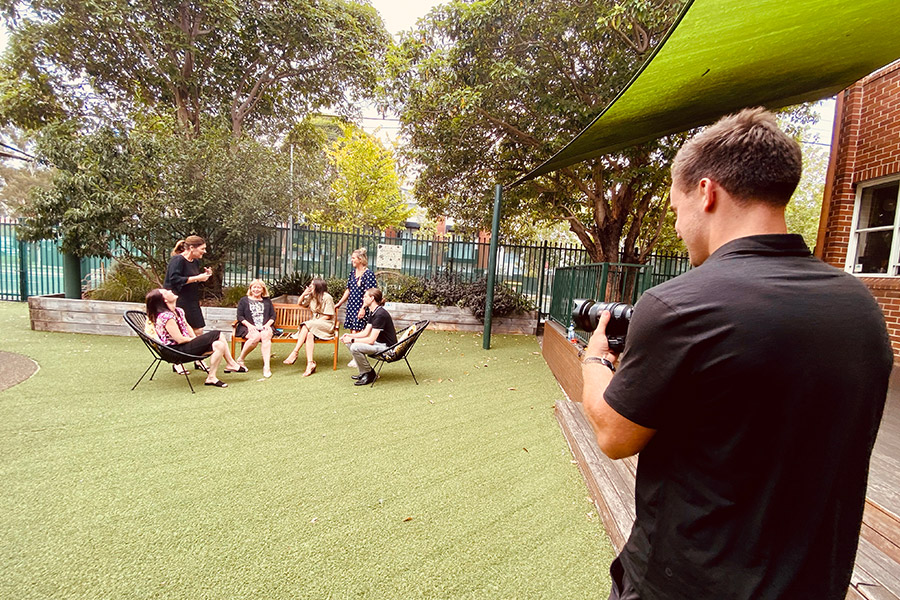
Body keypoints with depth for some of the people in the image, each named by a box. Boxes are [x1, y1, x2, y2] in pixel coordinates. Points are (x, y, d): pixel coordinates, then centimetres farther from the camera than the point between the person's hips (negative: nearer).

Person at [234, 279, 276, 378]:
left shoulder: (267, 301, 24)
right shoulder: (244, 300, 18)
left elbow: (273, 316, 16)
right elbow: (240, 316, 7)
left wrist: (268, 324, -5)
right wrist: (249, 325, -10)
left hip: (264, 327, 1)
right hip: (248, 327, -1)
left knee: (266, 335, -35)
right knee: (256, 336, -36)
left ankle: (267, 366, -42)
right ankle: (240, 360, -17)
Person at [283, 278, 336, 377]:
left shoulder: (327, 297, -8)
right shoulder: (311, 296, 13)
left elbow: (328, 316, -10)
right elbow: (300, 303, 29)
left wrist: (312, 323, -16)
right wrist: (304, 293, 8)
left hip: (327, 325, -5)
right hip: (314, 324, 5)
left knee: (306, 326, -31)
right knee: (309, 334, -30)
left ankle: (295, 353, -30)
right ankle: (310, 363, -39)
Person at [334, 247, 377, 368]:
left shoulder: (368, 274, -9)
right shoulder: (352, 273, 13)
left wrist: (363, 308, -20)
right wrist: (339, 304, 23)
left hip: (361, 307, -8)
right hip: (351, 306, 8)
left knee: (356, 332, -9)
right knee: (352, 332, 8)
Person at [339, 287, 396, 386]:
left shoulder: (380, 314, -23)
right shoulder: (372, 312, 9)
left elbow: (371, 340, -25)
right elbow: (366, 332, 12)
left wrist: (352, 340, -17)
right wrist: (349, 336, 0)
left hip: (387, 348, -10)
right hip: (379, 343, 10)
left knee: (355, 347, -26)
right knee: (349, 343, 6)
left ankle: (369, 374, -5)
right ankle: (364, 372, 13)